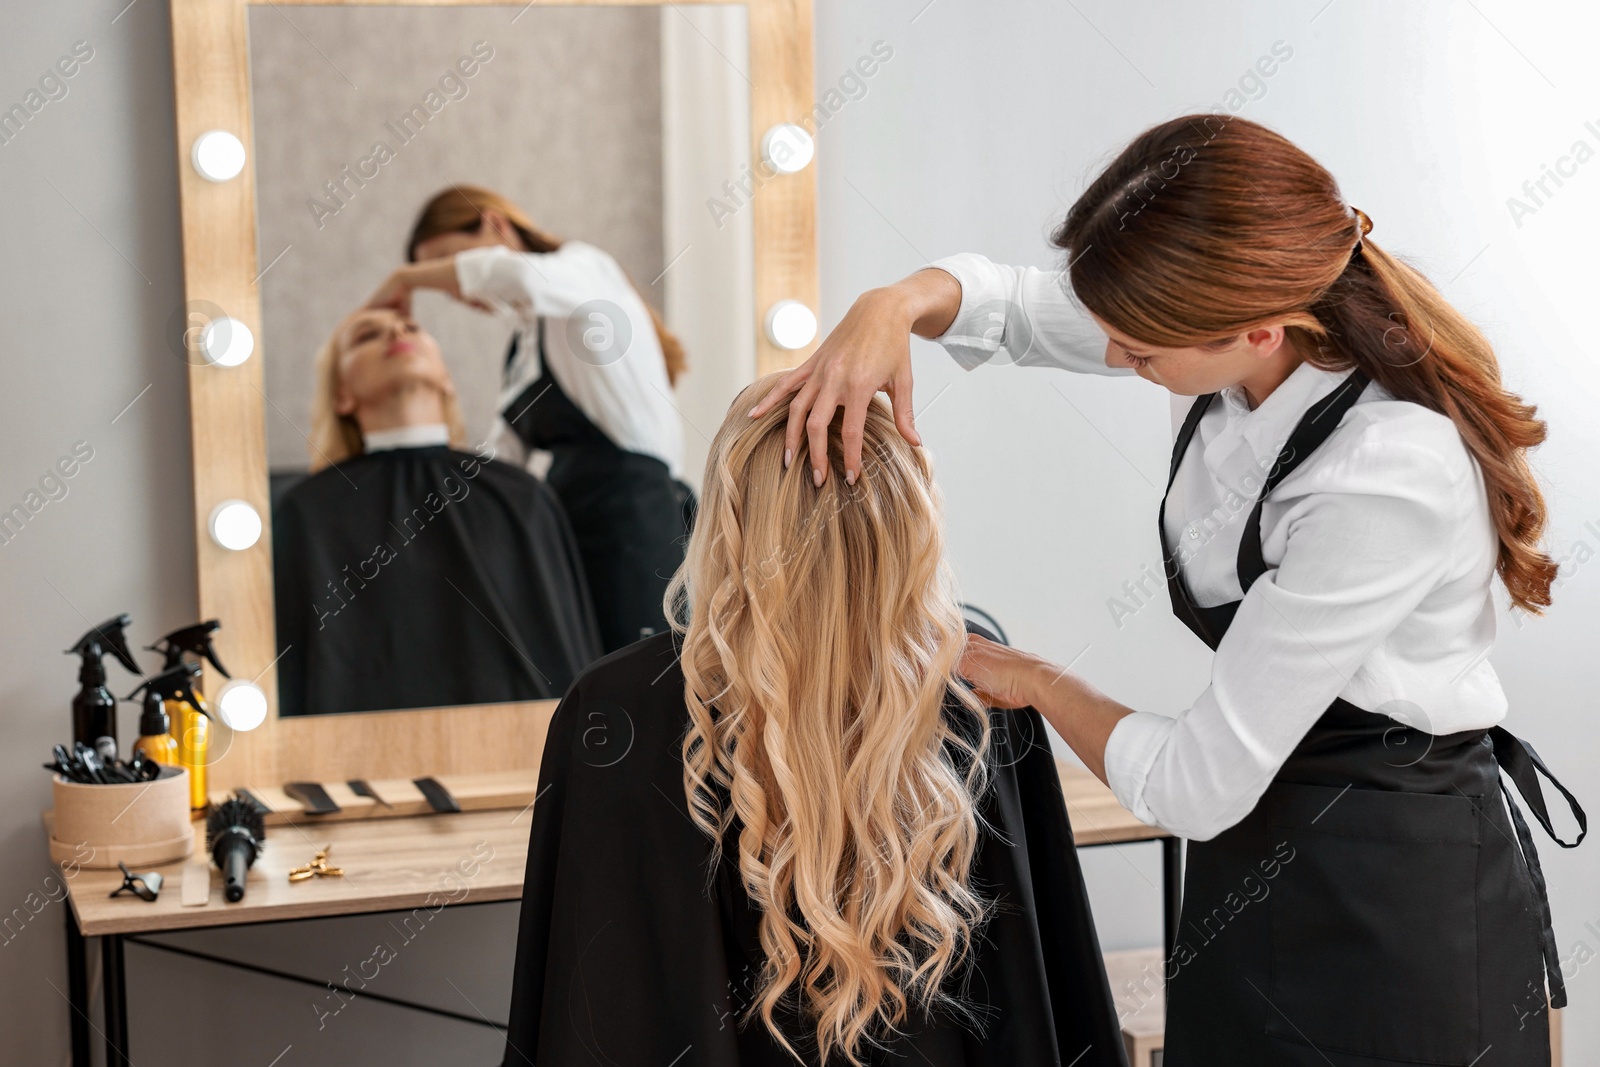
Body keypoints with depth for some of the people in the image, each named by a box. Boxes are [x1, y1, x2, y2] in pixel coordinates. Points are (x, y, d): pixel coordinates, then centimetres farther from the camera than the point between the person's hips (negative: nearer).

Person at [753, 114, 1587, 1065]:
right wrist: (894, 304, -16)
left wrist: (1038, 683, -6)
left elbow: (1195, 785, -24)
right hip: (1263, 852, 8)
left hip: (1393, 901, -8)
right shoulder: (1262, 335, -11)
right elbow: (1009, 304, 6)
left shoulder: (1389, 481, -32)